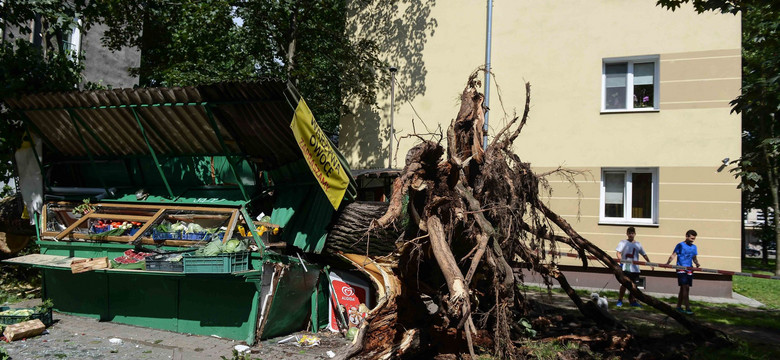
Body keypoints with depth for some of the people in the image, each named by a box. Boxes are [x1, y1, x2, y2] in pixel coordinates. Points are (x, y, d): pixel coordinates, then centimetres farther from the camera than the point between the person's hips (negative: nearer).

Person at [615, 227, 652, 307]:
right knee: (624, 284, -9)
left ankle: (632, 300, 20)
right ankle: (620, 300, -2)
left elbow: (644, 254, 16)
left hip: (635, 268, 4)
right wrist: (620, 259, -22)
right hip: (625, 267, -4)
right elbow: (618, 253, -3)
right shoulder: (623, 242, 4)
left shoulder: (638, 244, 13)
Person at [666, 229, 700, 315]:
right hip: (681, 269, -6)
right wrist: (668, 263, -24)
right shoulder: (680, 245, -3)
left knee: (683, 289, 11)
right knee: (685, 287, -14)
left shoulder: (694, 247, 14)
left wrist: (697, 263, -4)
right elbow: (673, 255, -9)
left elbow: (694, 258, 19)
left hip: (689, 270, 6)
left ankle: (679, 307, 20)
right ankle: (687, 308, -16)